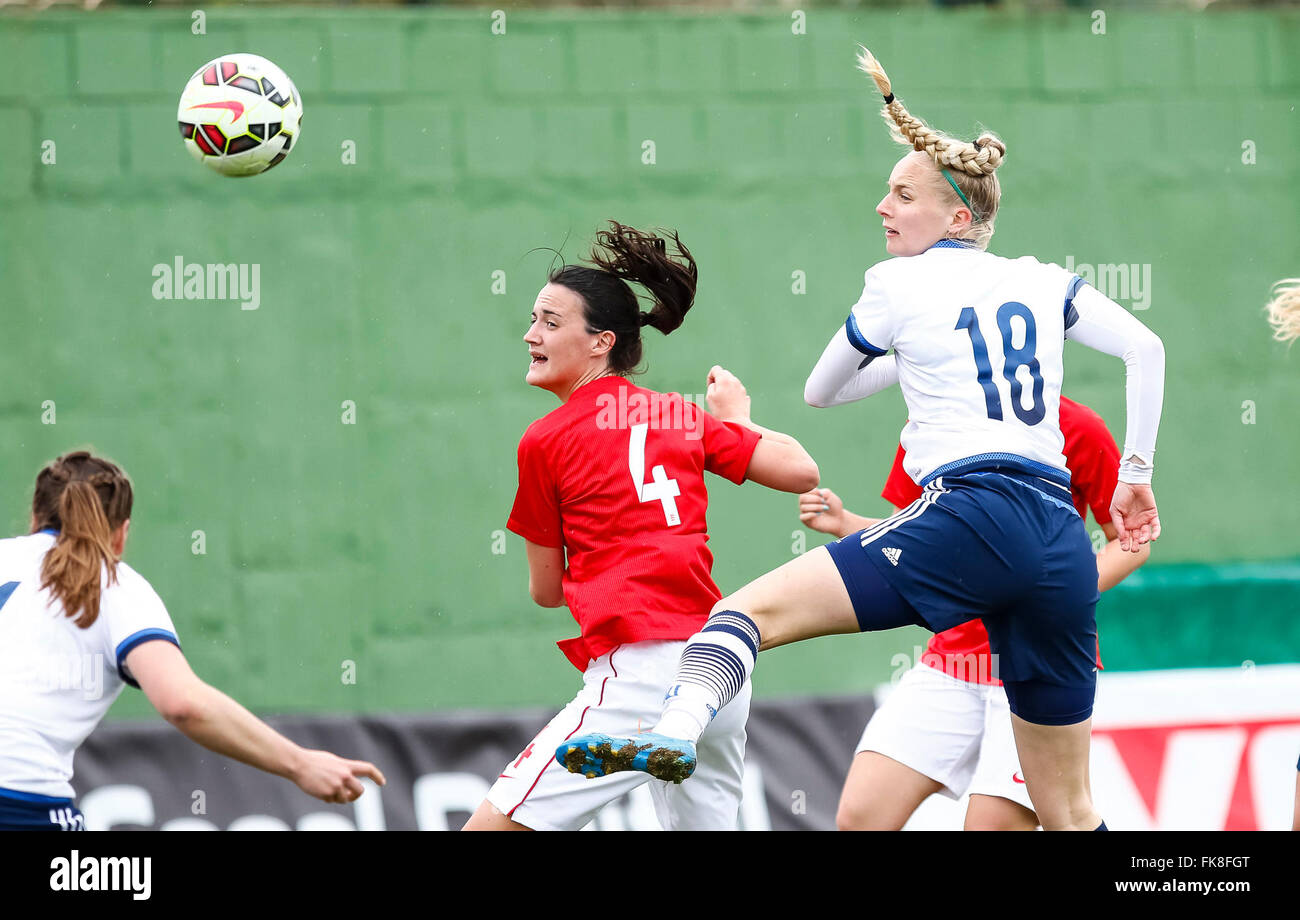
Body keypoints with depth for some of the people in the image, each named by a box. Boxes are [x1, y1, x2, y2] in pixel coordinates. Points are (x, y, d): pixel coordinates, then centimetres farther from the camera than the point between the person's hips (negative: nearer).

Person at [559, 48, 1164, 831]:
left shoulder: (897, 287, 10)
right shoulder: (1042, 282, 19)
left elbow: (821, 391, 24)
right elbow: (1146, 349, 11)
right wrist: (1137, 473, 17)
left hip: (973, 518, -6)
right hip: (1064, 552, 6)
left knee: (755, 609, -13)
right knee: (1068, 814, 13)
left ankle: (676, 733, -42)